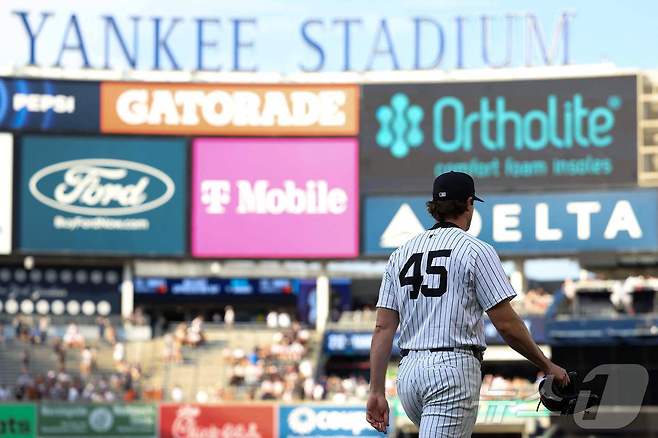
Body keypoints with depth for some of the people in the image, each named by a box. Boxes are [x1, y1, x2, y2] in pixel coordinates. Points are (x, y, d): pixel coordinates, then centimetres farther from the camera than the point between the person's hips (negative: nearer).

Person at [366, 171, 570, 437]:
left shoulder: (400, 255, 13)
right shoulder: (476, 251, -2)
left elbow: (383, 328, 7)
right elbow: (506, 323, -6)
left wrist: (377, 392, 7)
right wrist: (547, 366, 6)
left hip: (407, 372, 6)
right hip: (454, 367, -6)